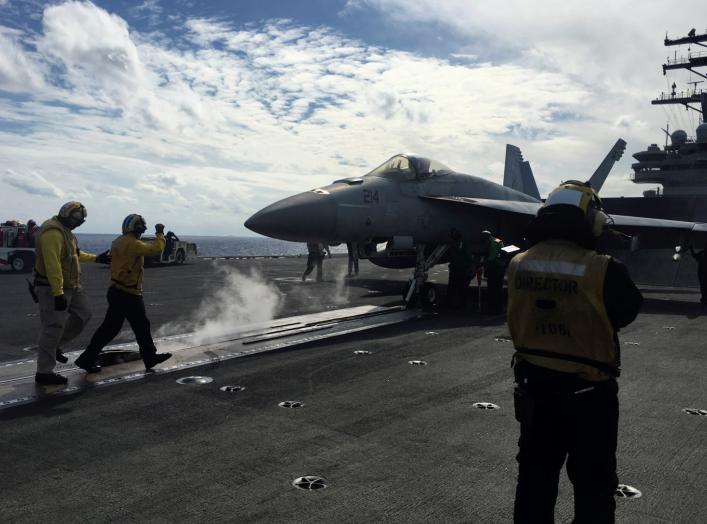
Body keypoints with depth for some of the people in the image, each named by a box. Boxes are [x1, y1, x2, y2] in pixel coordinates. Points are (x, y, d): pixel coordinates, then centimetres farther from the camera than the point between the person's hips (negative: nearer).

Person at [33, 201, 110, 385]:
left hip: (70, 286, 10)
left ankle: (54, 346, 25)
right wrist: (58, 293, -29)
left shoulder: (64, 230, 13)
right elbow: (52, 264, -27)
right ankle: (44, 372, 4)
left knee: (83, 313, 14)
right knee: (53, 327, -5)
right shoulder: (52, 232, -21)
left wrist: (96, 258, 29)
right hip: (53, 289, -10)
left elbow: (75, 252, 29)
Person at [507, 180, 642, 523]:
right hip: (590, 395, -4)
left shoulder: (517, 265, -9)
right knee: (593, 486, 15)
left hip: (534, 389, 4)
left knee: (535, 479, 21)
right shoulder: (604, 270, -23)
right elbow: (628, 311, -5)